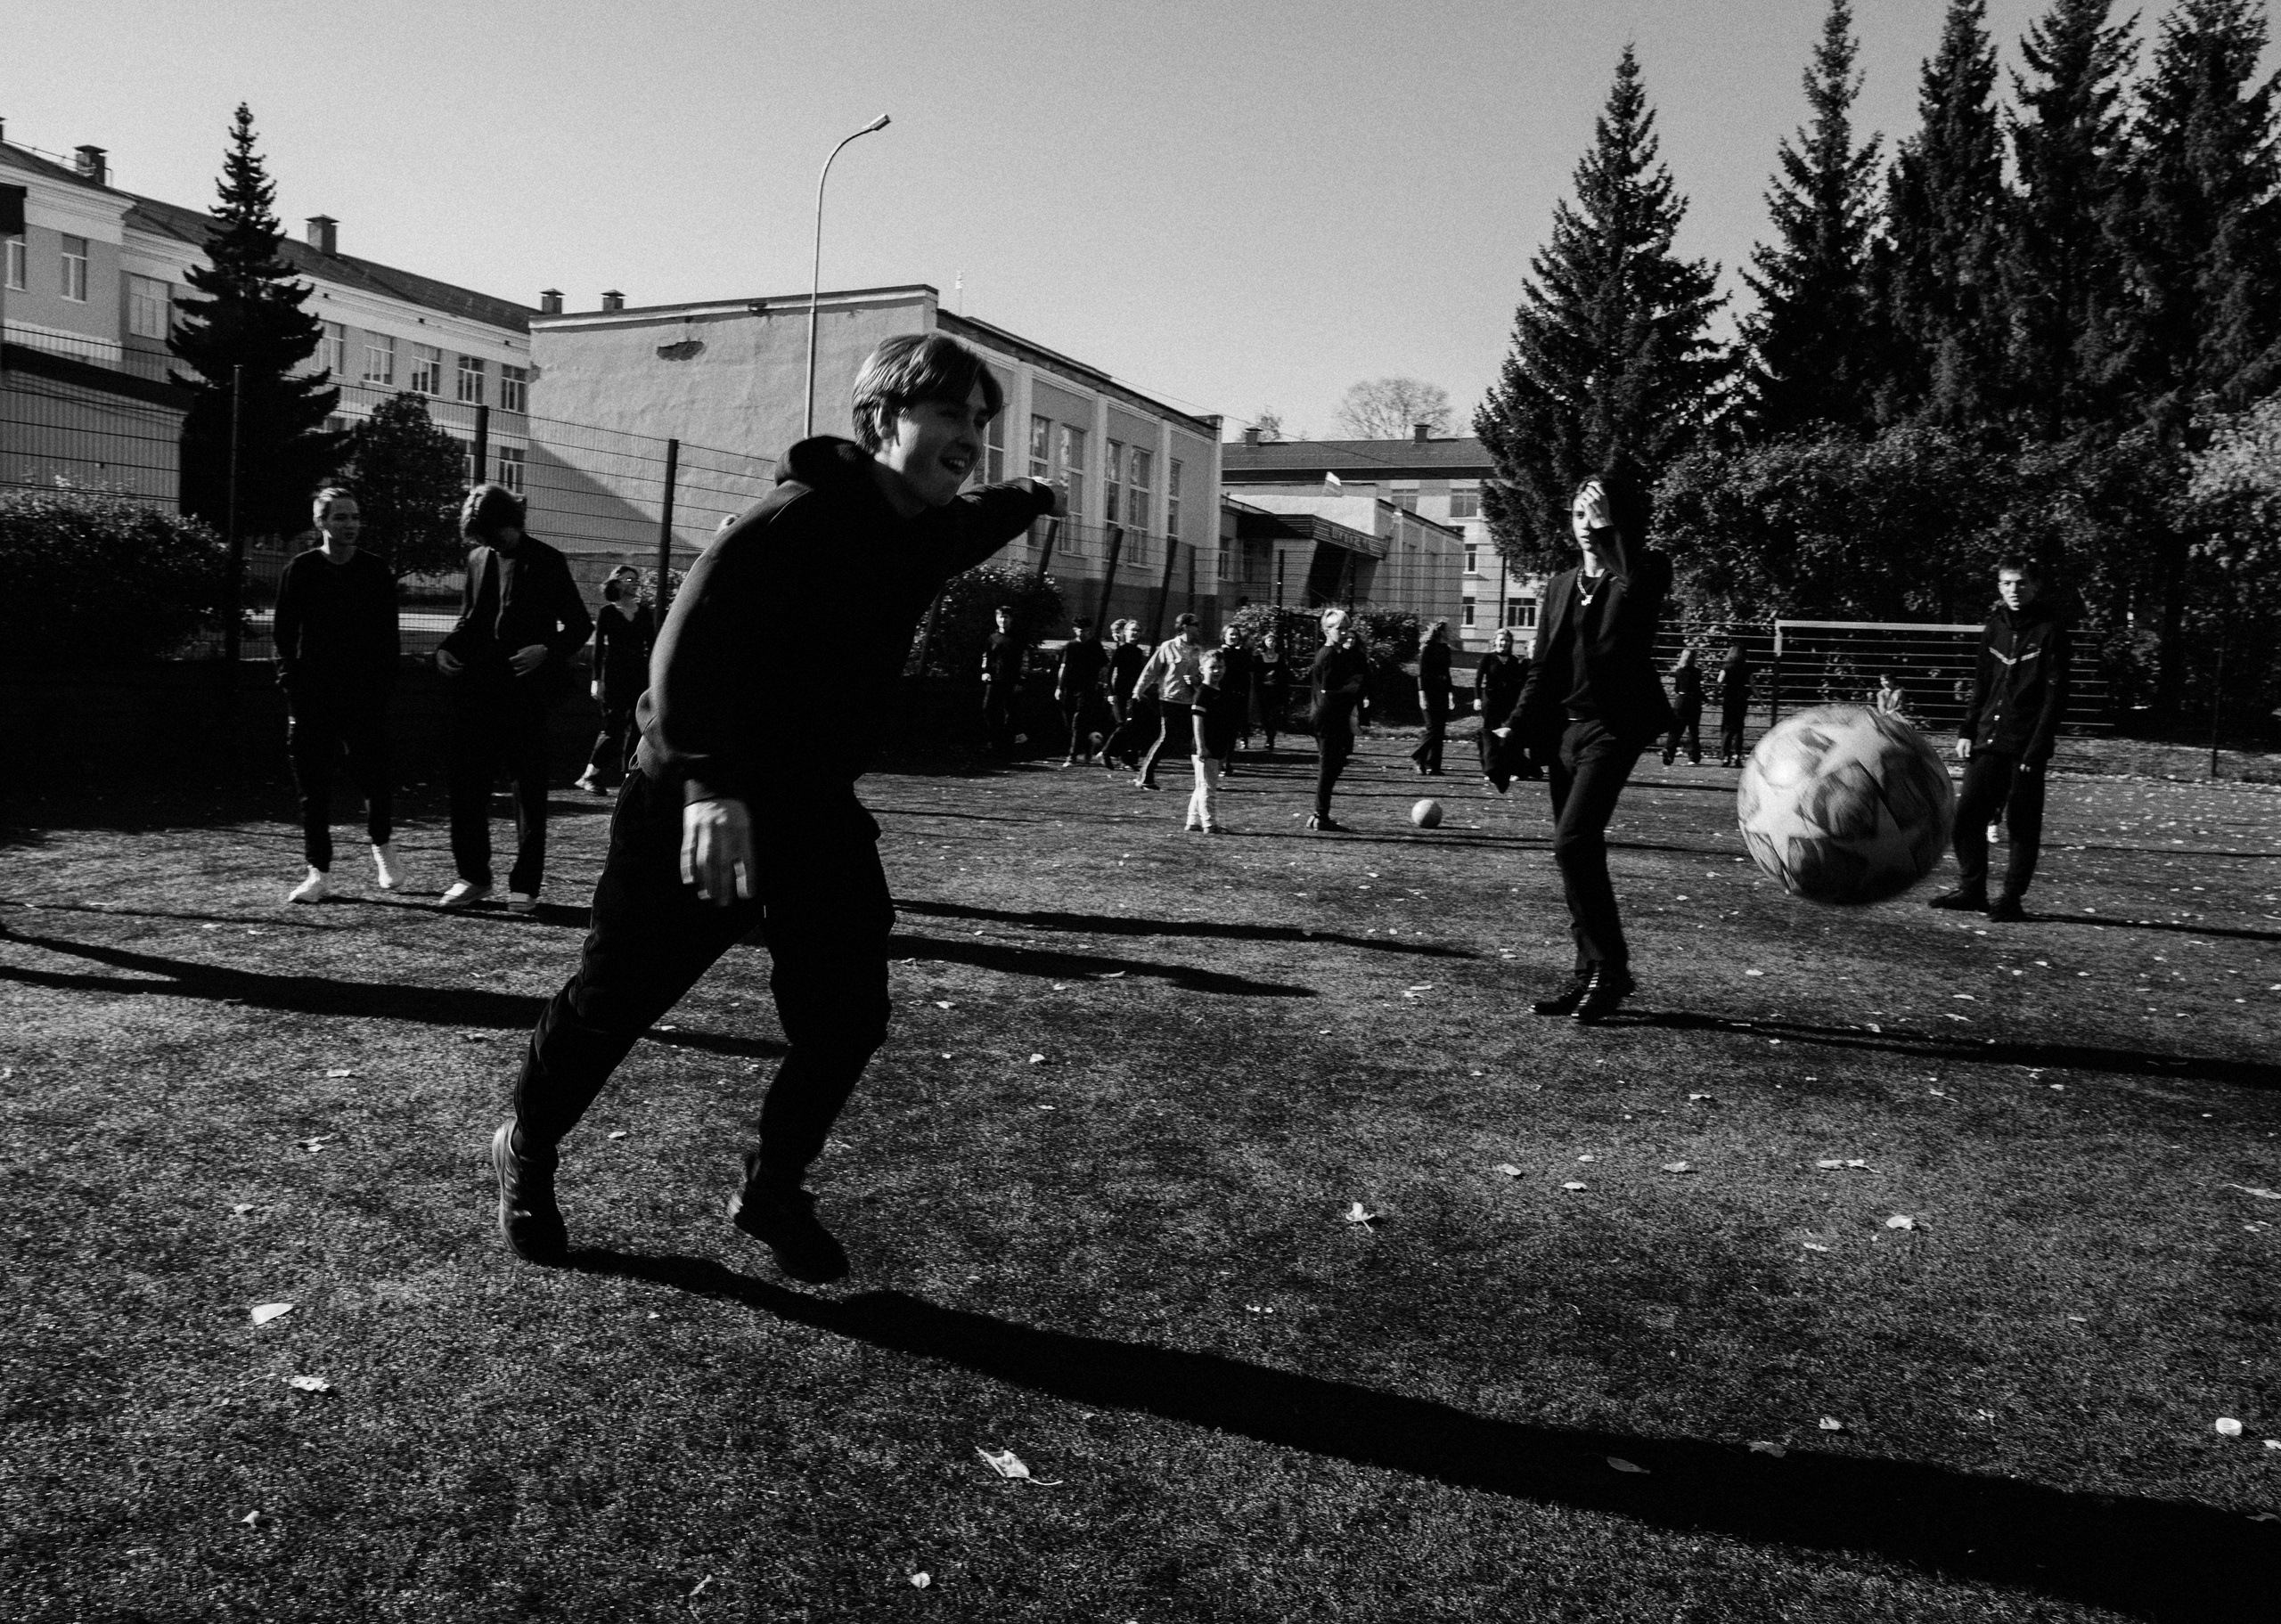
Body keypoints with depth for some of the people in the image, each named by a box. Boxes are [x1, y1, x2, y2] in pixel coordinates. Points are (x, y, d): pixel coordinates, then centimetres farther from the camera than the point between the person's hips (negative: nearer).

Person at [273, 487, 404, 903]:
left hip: (366, 696, 0)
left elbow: (389, 634, 6)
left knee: (375, 776, -4)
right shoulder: (299, 571, 3)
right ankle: (319, 873, 11)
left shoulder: (377, 572, 5)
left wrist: (386, 680, -3)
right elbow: (284, 632, 3)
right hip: (312, 697, 0)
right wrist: (291, 679, -5)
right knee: (313, 786, 2)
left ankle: (383, 845, 25)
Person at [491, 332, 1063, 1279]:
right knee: (612, 1003, 7)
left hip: (816, 812, 7)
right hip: (701, 811, -7)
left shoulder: (920, 532, 5)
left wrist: (1025, 502, 40)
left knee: (846, 1021, 1)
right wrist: (709, 781, -43)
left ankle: (771, 1194, 24)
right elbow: (693, 637, -33)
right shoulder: (805, 516, -21)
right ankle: (526, 1156, 35)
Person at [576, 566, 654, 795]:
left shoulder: (644, 612, 11)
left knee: (637, 727, -1)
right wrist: (597, 679, -8)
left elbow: (652, 645, 11)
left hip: (640, 673, 4)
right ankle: (589, 775, 1)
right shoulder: (607, 612, 1)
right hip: (615, 674, -4)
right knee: (614, 727, -8)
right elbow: (599, 647, -2)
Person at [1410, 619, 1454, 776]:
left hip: (1442, 692, 7)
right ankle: (1417, 757, 4)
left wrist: (1450, 693, 16)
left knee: (1440, 731, 4)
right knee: (1433, 729, -11)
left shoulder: (1445, 649, 14)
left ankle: (1434, 766, 6)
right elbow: (1421, 674, -12)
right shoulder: (1427, 649, -8)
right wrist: (1422, 694, -17)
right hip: (1430, 691, -7)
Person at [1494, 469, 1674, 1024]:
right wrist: (1517, 729, 5)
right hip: (1563, 728, 7)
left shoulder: (1644, 572, 0)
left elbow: (1636, 591, -26)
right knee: (1578, 852, 8)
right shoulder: (1561, 585, 16)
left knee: (1573, 840, -19)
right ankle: (1591, 976, 16)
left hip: (1612, 726, -6)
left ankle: (1611, 968, -8)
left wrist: (1610, 532, -19)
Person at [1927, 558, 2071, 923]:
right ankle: (1971, 889, 13)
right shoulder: (1994, 628, 11)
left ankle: (2011, 898, 9)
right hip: (1988, 740, 5)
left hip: (2027, 745, -5)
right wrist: (1967, 730, 8)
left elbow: (2055, 696, -9)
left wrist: (2037, 748, -16)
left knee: (2023, 824, 1)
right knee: (1967, 814, 2)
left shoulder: (2050, 630, -5)